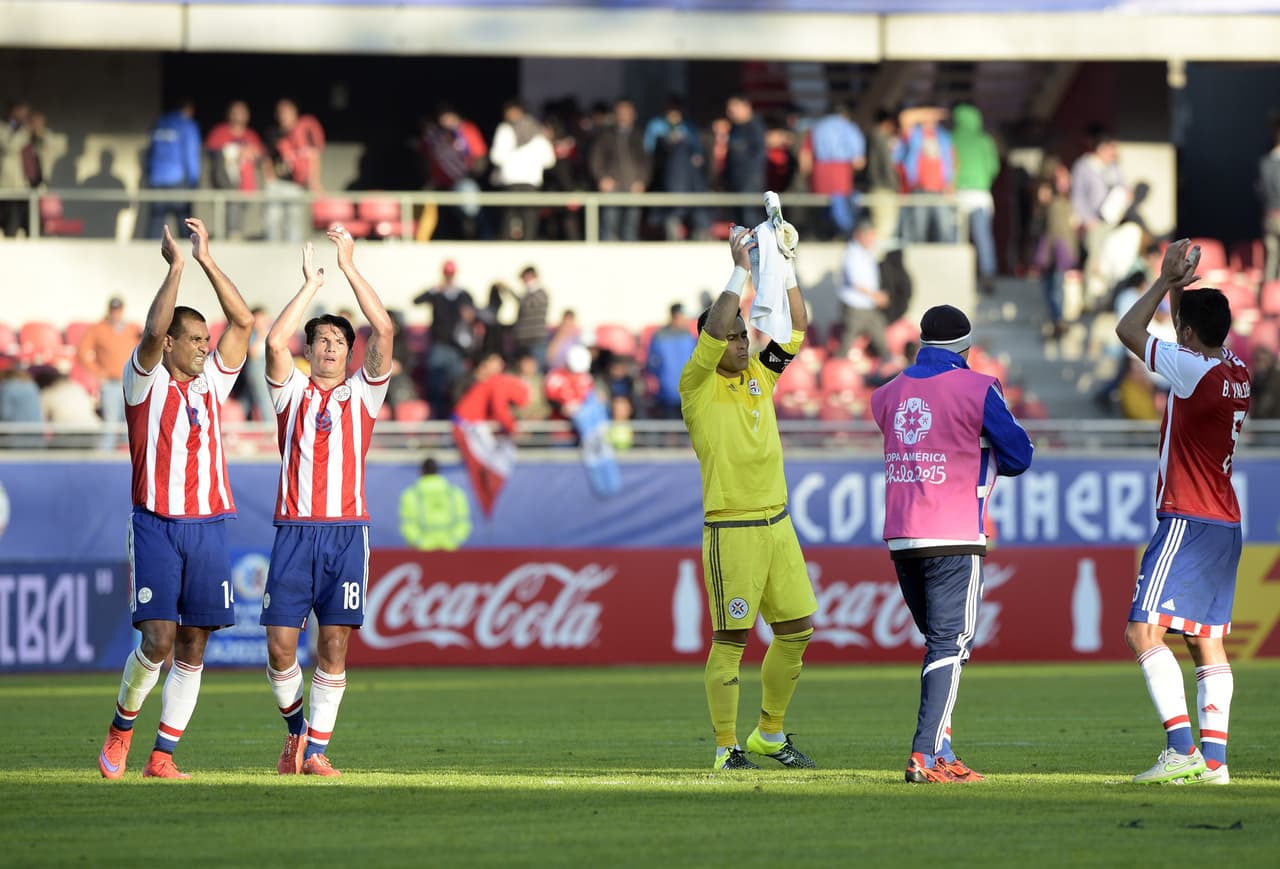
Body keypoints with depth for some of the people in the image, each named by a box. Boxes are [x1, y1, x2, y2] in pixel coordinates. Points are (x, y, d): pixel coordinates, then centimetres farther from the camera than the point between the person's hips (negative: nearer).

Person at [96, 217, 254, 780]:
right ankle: (121, 729, 10)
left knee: (192, 648, 1)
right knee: (157, 640, -13)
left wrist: (206, 259, 1)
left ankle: (163, 755, 6)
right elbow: (153, 331, -18)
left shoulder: (211, 381, 13)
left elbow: (243, 321, 6)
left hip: (209, 527, 5)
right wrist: (176, 267, -15)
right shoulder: (145, 381, 1)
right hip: (156, 527, -5)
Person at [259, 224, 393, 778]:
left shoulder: (363, 392, 12)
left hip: (347, 530, 0)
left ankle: (316, 750, 4)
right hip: (294, 529, 0)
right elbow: (275, 341, -7)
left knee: (334, 644, -3)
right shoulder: (292, 391, 11)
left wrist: (350, 267, -1)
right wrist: (310, 284, -2)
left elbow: (384, 331, -1)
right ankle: (296, 726, 19)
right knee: (280, 645, -5)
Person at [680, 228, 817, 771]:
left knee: (797, 630, 9)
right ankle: (726, 747, 2)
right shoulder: (699, 386, -7)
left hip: (776, 521, 7)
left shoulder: (759, 375, 12)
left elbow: (797, 327, 12)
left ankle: (770, 733, 23)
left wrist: (786, 267, 2)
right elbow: (713, 331, -23)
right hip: (731, 529, -7)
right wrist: (740, 271, -19)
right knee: (731, 638, -4)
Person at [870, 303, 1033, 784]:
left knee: (940, 642, 18)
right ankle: (925, 754, -18)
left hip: (900, 540, 5)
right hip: (954, 537, -5)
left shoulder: (889, 394, 11)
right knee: (949, 645, -6)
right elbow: (1017, 456, -1)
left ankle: (940, 753, 14)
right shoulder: (976, 389, -3)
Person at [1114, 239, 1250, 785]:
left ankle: (1181, 746, -23)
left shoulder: (1195, 370, -15)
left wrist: (1167, 281, 1)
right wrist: (1179, 286, 25)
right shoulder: (1237, 373, 10)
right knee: (1206, 641, 9)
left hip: (1188, 522, -9)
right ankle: (1213, 758, 5)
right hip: (1225, 523, 9)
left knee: (1144, 629, -13)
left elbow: (1127, 331, -8)